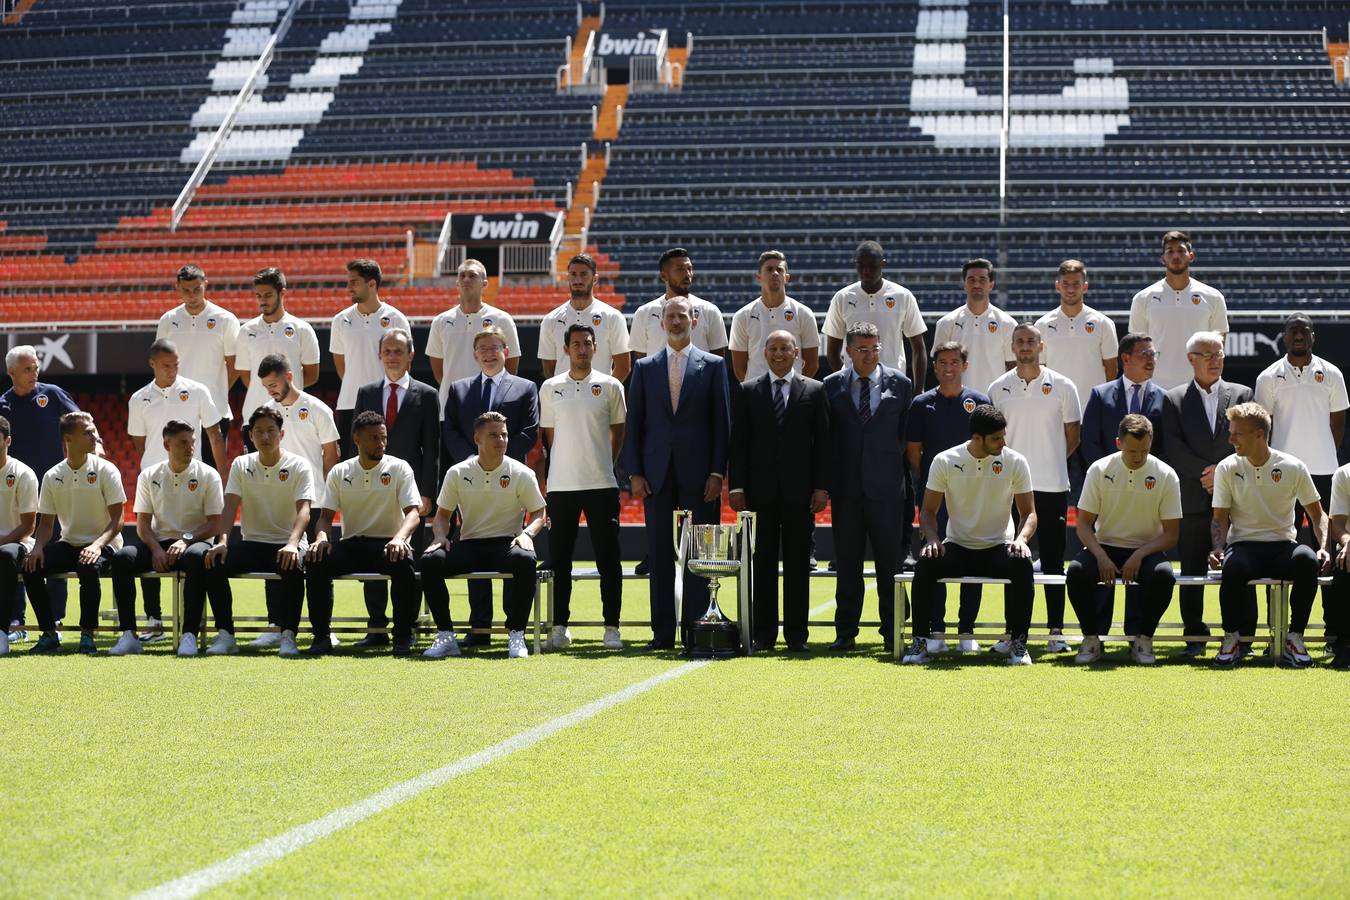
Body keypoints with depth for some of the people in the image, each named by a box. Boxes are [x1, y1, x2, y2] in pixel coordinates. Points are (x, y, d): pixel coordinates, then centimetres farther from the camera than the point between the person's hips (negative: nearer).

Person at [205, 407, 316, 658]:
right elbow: (230, 506, -3)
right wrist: (223, 541, -22)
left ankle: (287, 634, -32)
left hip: (287, 544, -3)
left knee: (293, 567, -37)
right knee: (215, 561, -25)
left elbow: (303, 509, -15)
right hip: (251, 543, 3)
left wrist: (292, 543, -34)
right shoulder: (241, 465, 7)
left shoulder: (299, 466, -3)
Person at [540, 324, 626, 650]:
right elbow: (549, 435, 12)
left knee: (608, 558, -1)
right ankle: (560, 626, 11)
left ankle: (612, 626, 5)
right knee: (558, 558, 3)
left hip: (601, 485, -1)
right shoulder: (550, 388, 7)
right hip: (561, 485, 1)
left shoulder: (610, 386, 4)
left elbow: (618, 431, 11)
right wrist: (559, 470, 8)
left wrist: (604, 466, 8)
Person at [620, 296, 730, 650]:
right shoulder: (645, 368, 11)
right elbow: (634, 423, 9)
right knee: (659, 554, 3)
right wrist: (634, 472, 0)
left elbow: (722, 423, 2)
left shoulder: (713, 365, 5)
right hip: (657, 473, 2)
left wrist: (717, 472, -6)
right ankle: (663, 631, 7)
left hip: (698, 474, -2)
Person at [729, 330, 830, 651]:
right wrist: (736, 486, -2)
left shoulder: (814, 391, 7)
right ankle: (763, 633, 8)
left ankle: (796, 633, 7)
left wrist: (822, 487, -3)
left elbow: (823, 441, 4)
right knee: (763, 562, 3)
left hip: (799, 491, 0)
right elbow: (738, 442, 6)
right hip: (760, 491, 1)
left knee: (798, 563, 2)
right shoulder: (747, 392, 9)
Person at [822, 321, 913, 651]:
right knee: (847, 563, 6)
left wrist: (907, 482, 4)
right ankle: (845, 632, 12)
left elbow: (907, 435, 7)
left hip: (886, 487, -1)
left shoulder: (899, 384, 4)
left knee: (890, 562, 2)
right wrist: (827, 482, 1)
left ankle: (892, 632, 11)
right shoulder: (832, 385, 6)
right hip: (846, 486, 1)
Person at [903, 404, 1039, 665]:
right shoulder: (945, 461, -4)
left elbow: (1029, 513, 1)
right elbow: (928, 510, 2)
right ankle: (920, 641, -18)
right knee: (926, 563, -31)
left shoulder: (1015, 462, -3)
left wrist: (1021, 538, -20)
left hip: (998, 547, 0)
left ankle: (1018, 643, -20)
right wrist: (932, 539, -18)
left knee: (1021, 564, -33)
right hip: (957, 547, 0)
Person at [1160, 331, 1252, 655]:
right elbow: (1173, 449, -2)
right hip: (1193, 500, 0)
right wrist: (1206, 472, -10)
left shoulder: (1241, 394, 11)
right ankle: (1195, 637, 9)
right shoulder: (1174, 399, 8)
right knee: (1192, 572, 2)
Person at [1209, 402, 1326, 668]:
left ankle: (1294, 639, -20)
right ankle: (1232, 637, -16)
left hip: (1282, 545, 1)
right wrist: (1218, 549, -16)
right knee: (1234, 566, -38)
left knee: (1308, 560, -35)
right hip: (1244, 545, 0)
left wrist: (1324, 546, -10)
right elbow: (1220, 517, 3)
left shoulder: (1293, 467, 1)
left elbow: (1317, 513, 7)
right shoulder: (1227, 468, 2)